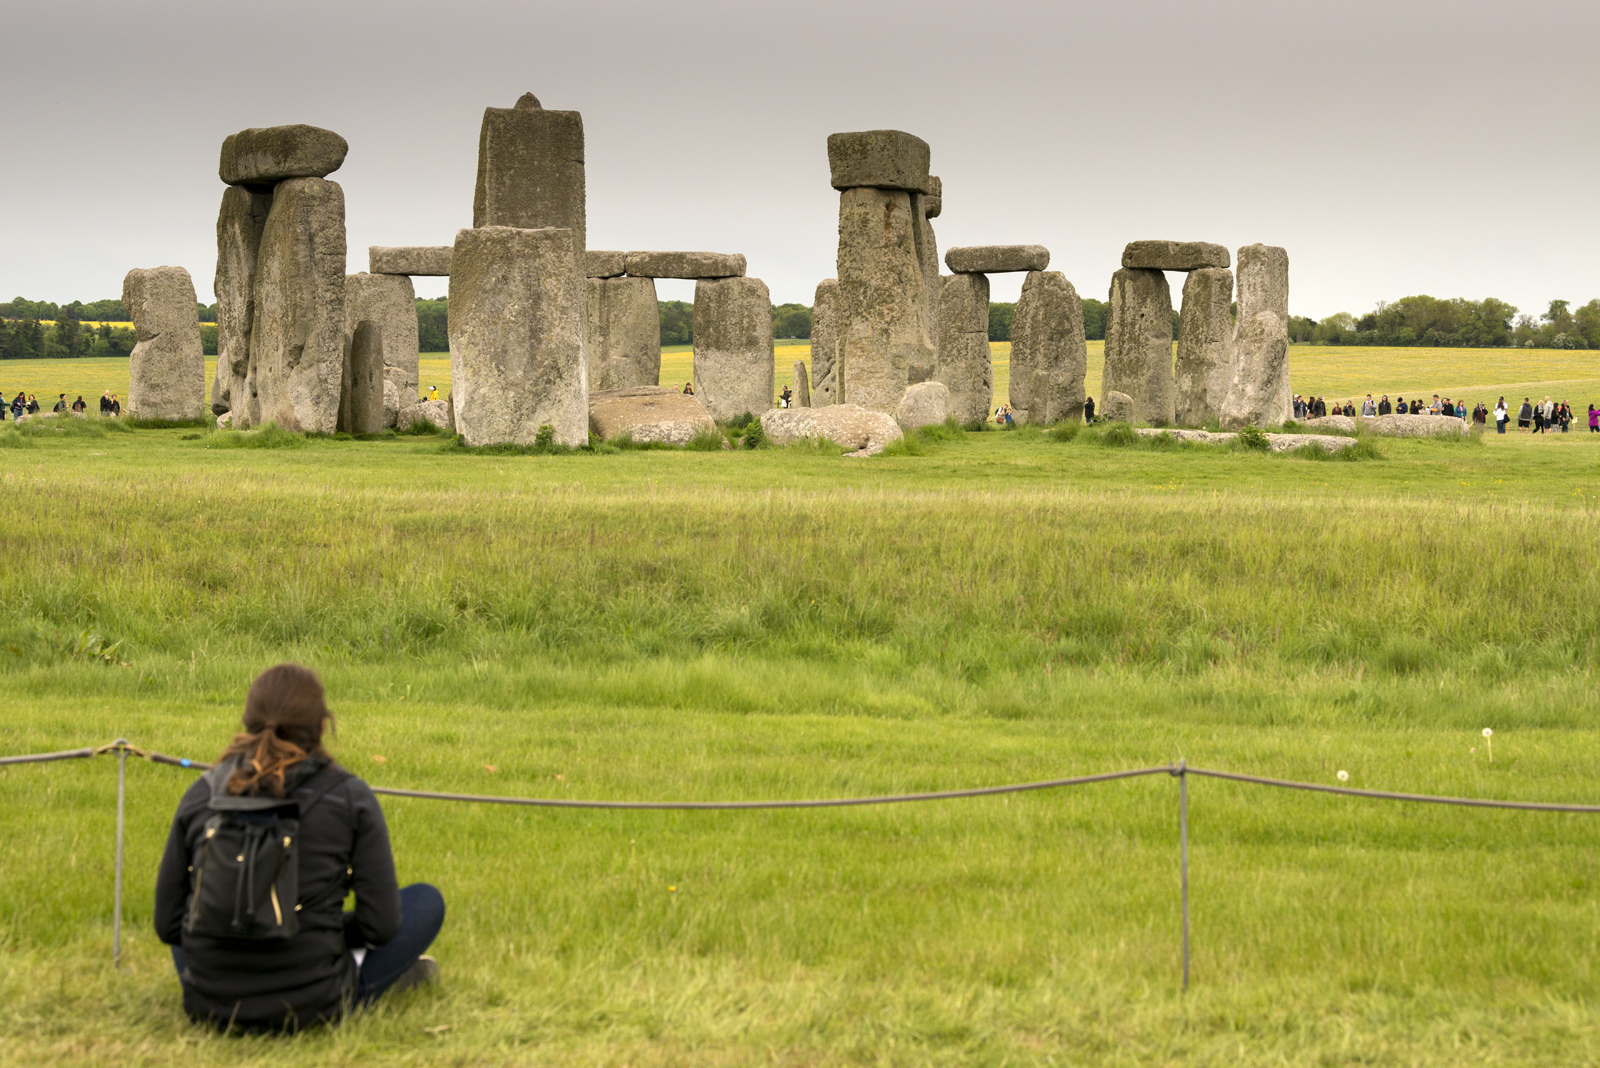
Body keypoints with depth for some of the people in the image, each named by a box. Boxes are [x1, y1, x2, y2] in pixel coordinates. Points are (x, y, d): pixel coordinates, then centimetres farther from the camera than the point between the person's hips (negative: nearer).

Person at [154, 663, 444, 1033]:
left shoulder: (202, 793, 1)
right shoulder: (348, 796, -7)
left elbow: (167, 922, 6)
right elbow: (381, 924, -7)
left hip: (208, 1006, 3)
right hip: (307, 1008, -3)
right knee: (426, 901, 18)